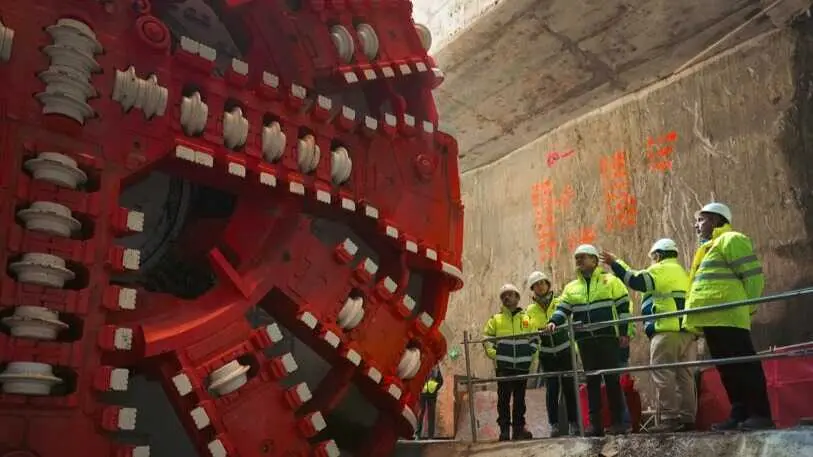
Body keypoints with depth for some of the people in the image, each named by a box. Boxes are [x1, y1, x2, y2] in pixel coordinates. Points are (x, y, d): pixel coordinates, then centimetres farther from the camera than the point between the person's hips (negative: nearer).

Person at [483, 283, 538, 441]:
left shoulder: (527, 318, 11)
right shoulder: (496, 319, 7)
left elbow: (534, 338, 14)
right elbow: (487, 338, 7)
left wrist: (529, 354, 3)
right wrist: (493, 354, -3)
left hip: (522, 365, 1)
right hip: (503, 365, -1)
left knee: (520, 398, 7)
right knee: (504, 398, -3)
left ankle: (519, 428, 15)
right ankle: (504, 429, 1)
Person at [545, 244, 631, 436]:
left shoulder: (610, 281, 4)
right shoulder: (571, 287, 15)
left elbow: (624, 306, 2)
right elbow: (562, 309, 8)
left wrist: (624, 332, -5)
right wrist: (553, 322, -12)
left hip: (608, 337, -4)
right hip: (585, 341, 4)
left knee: (611, 379, -2)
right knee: (592, 381, 6)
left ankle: (617, 421, 5)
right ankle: (595, 423, 10)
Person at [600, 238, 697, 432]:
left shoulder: (661, 269, 0)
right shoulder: (683, 273, 28)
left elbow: (637, 281, -14)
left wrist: (615, 263, -10)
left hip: (667, 331, -9)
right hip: (687, 331, 9)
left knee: (663, 376, -8)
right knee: (684, 377, 8)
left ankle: (670, 420, -12)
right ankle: (687, 418, 7)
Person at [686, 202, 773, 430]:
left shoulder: (731, 240, -2)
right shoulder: (709, 247, 27)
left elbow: (753, 276, -9)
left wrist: (745, 307, -7)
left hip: (727, 317, -10)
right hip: (713, 319, 10)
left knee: (743, 365, -7)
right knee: (727, 369, 9)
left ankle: (760, 414, -4)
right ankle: (740, 414, 13)